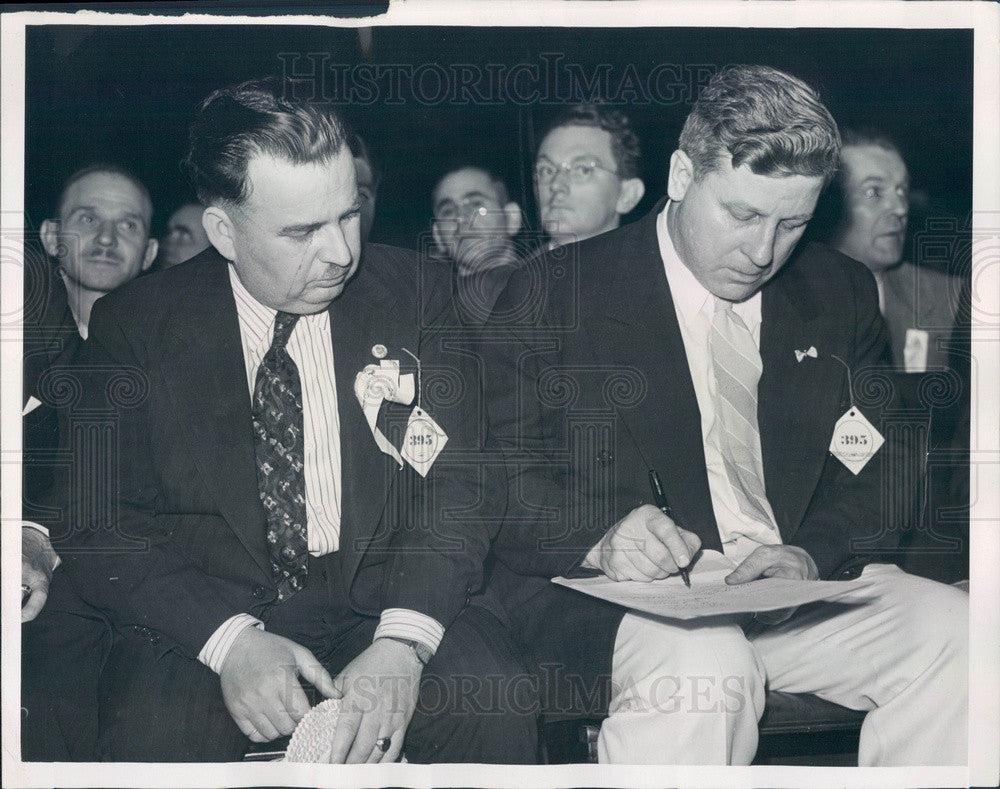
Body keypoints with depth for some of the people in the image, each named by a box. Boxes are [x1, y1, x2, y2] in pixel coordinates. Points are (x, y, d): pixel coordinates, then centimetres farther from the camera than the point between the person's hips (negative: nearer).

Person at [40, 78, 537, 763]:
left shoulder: (409, 296, 3)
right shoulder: (135, 323, 1)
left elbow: (455, 482, -1)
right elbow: (99, 524, -3)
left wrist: (402, 640, -20)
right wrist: (230, 639, -20)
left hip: (383, 600, 1)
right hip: (202, 620, -1)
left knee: (497, 713, -28)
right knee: (150, 742, -33)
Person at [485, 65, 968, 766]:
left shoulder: (841, 295, 12)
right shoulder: (555, 295, -1)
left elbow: (879, 472, 10)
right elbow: (498, 479, -5)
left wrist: (814, 552, -12)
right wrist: (599, 539, -26)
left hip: (807, 586, 5)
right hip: (619, 601, -4)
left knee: (960, 631, -20)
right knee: (703, 667, -36)